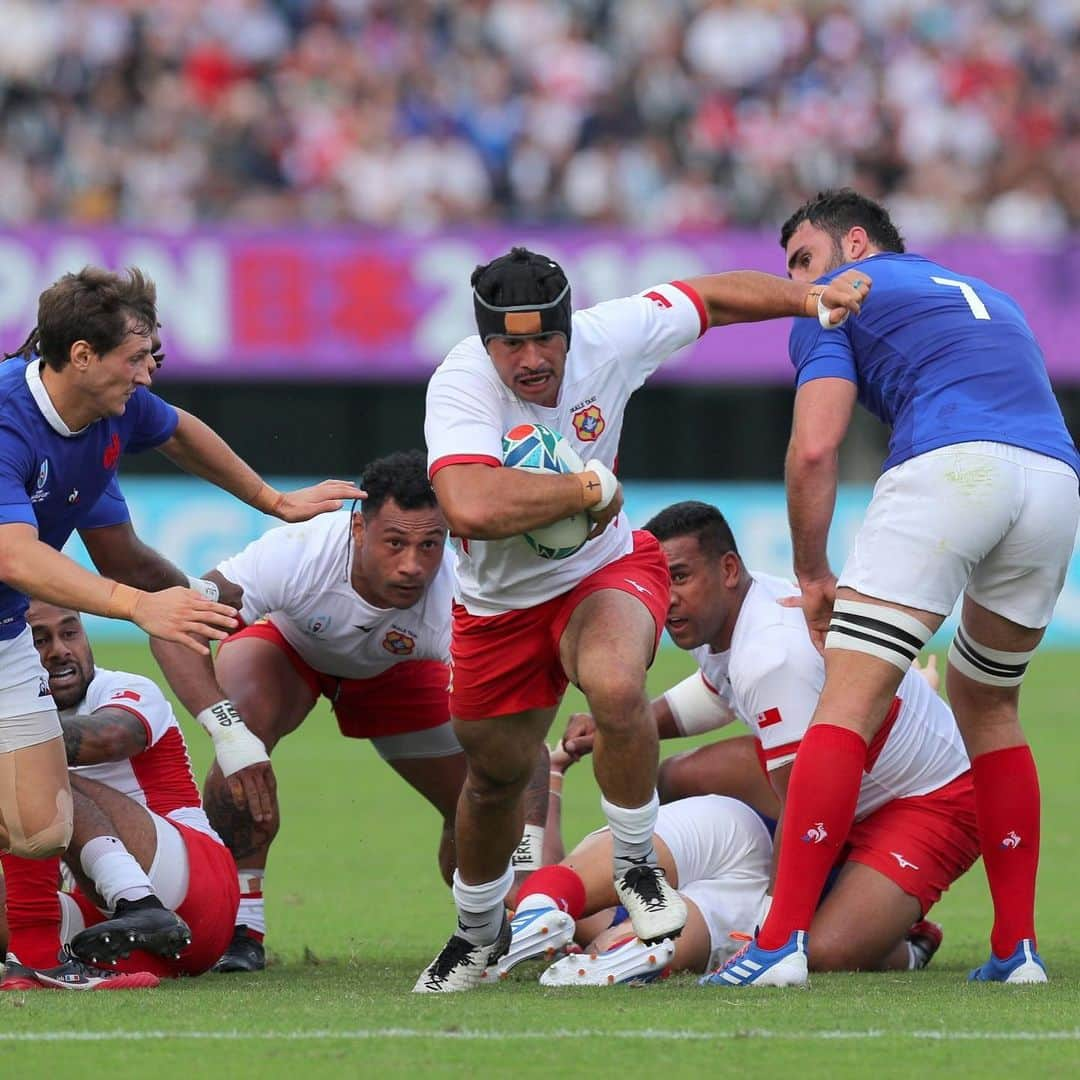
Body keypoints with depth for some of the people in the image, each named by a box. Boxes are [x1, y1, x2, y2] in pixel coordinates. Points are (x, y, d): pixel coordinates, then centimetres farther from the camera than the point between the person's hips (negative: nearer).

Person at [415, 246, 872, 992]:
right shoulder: (460, 387, -31)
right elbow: (471, 509, -48)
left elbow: (711, 297, -1)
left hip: (604, 572, 0)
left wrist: (814, 300, -6)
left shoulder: (608, 338, -20)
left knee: (615, 686, -33)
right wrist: (592, 489, -36)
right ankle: (479, 932, 45)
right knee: (497, 778, 15)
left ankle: (638, 866, -8)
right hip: (499, 606, 0)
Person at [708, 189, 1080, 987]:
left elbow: (814, 450, 6)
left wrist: (811, 574, 17)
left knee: (850, 700, -8)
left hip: (950, 464, -6)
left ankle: (782, 942, -19)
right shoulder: (987, 296, 37)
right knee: (987, 705, 22)